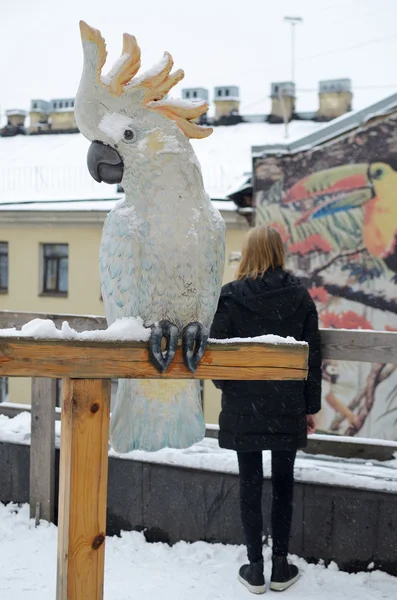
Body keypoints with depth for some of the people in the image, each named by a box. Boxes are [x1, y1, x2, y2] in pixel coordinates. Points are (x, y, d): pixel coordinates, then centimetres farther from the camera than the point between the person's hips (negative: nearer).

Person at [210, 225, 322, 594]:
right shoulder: (298, 295, -2)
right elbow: (313, 354, -1)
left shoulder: (231, 296, -8)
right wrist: (311, 405, 6)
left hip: (243, 405, -1)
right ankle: (281, 566, 17)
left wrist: (225, 385, 14)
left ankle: (255, 568, 12)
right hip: (288, 406, 1)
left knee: (250, 481, 7)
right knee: (283, 480, 11)